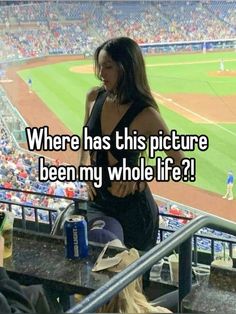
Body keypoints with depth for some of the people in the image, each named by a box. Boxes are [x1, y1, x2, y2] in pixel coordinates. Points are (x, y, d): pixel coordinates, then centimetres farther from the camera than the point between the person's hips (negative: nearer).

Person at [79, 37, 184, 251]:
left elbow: (180, 163, -12)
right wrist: (85, 166, -2)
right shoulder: (94, 97, -5)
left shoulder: (145, 114, -20)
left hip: (133, 209, -5)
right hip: (97, 201, 5)